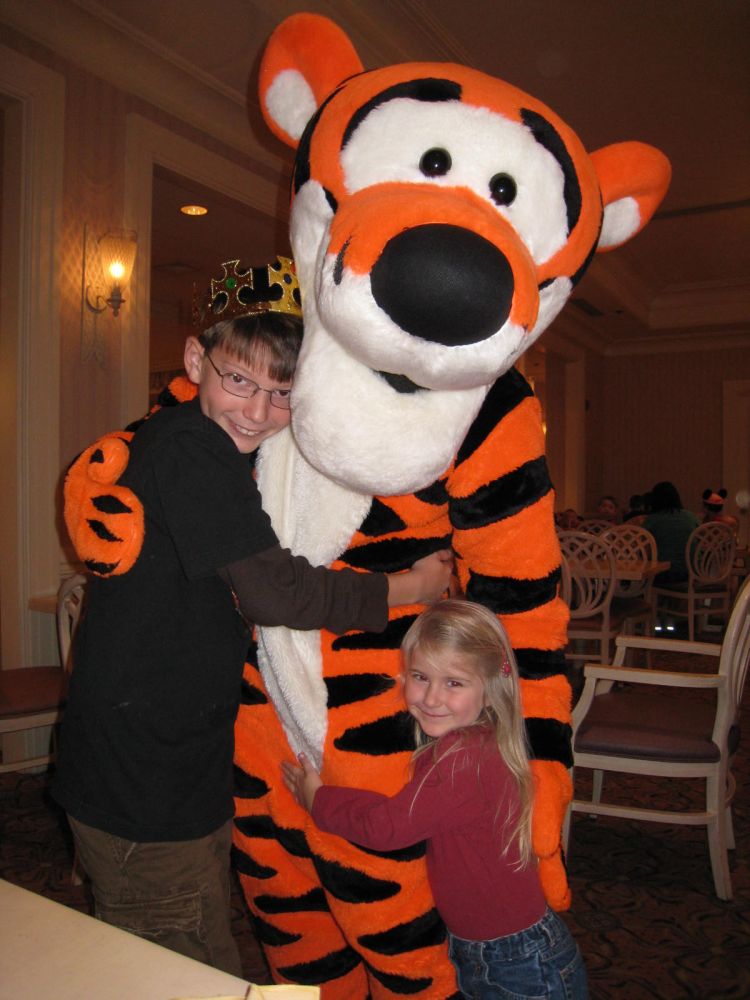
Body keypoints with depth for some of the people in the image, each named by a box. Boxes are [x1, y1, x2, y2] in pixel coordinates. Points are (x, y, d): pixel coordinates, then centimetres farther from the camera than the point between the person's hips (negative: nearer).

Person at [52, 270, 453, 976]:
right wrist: (409, 588, -14)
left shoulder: (203, 451, 10)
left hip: (182, 768, 10)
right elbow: (275, 593, -27)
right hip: (142, 790, -9)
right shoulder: (189, 445, -21)